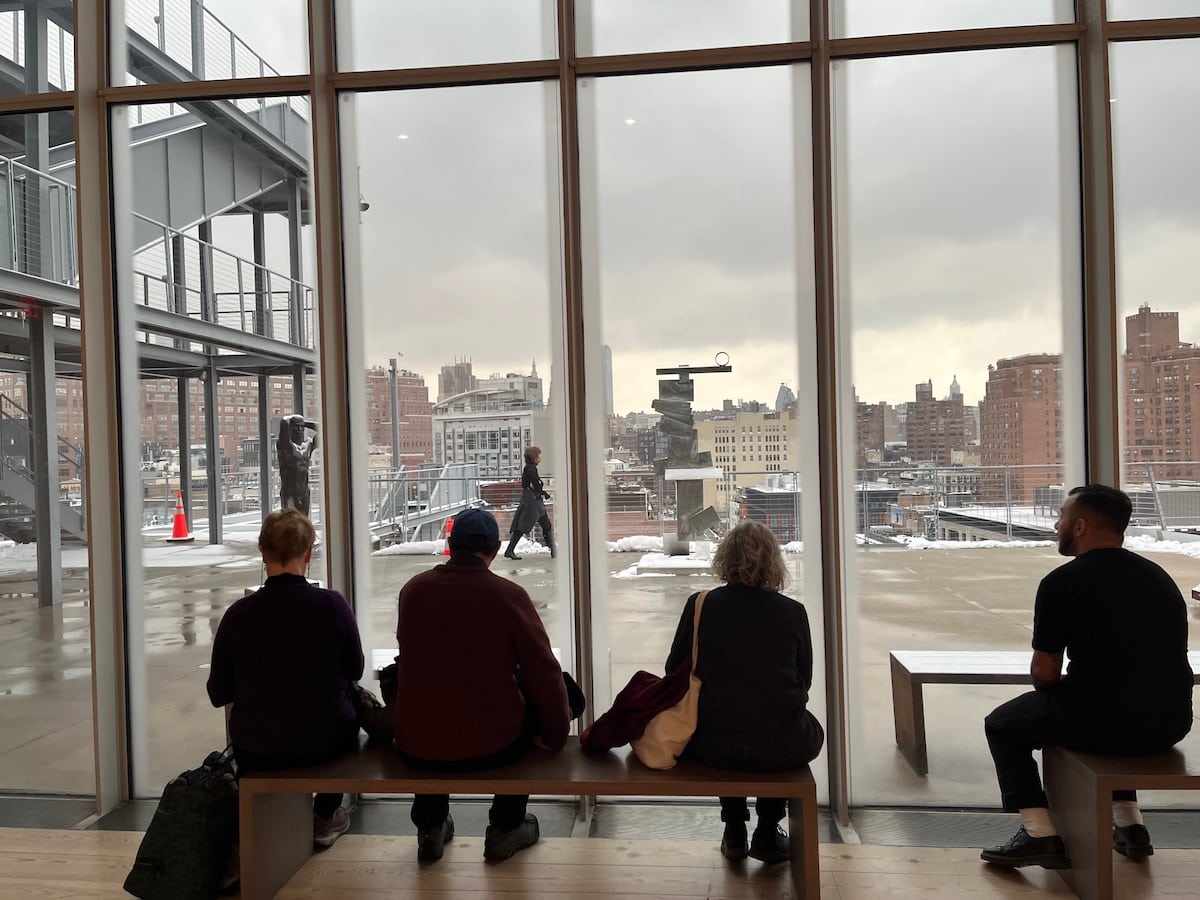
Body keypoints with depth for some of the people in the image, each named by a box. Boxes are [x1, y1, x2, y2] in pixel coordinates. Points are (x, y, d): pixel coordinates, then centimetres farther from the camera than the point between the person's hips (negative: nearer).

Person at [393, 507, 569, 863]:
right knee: (538, 699, 25)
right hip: (492, 746, -3)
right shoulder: (509, 595, -11)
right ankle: (505, 828, 30)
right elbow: (545, 674, -7)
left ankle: (430, 829, 40)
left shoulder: (412, 590, 0)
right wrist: (555, 737, 8)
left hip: (414, 749, 4)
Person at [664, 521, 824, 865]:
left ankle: (735, 832, 35)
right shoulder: (793, 612, -3)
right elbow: (804, 681, 7)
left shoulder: (699, 605, -3)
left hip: (713, 746, 1)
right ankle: (767, 833, 31)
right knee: (811, 729, 32)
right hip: (782, 749, -1)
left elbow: (674, 673, 4)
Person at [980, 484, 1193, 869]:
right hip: (1171, 722, 7)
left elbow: (1044, 674, -9)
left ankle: (1040, 835, 6)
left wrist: (1052, 694, 14)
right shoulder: (1158, 575, 9)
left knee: (1002, 724, 16)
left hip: (1107, 722, -7)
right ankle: (1130, 826, 31)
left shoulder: (1063, 582, -12)